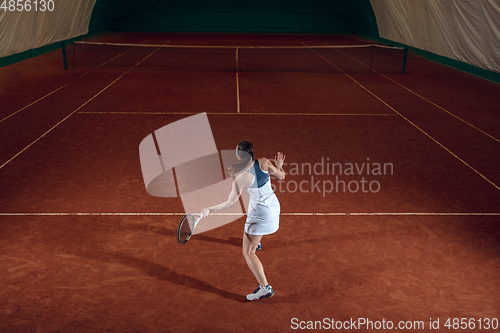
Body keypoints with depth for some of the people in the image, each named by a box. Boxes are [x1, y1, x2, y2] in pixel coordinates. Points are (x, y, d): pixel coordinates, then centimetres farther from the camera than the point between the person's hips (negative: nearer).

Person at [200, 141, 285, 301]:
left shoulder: (241, 178, -26)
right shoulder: (264, 162, -15)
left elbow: (229, 203, -23)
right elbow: (281, 176, -2)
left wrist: (210, 209, -11)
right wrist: (279, 166, 17)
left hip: (260, 214, -8)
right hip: (273, 204, 8)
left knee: (248, 252, 2)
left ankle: (265, 288, -3)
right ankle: (256, 242, 73)